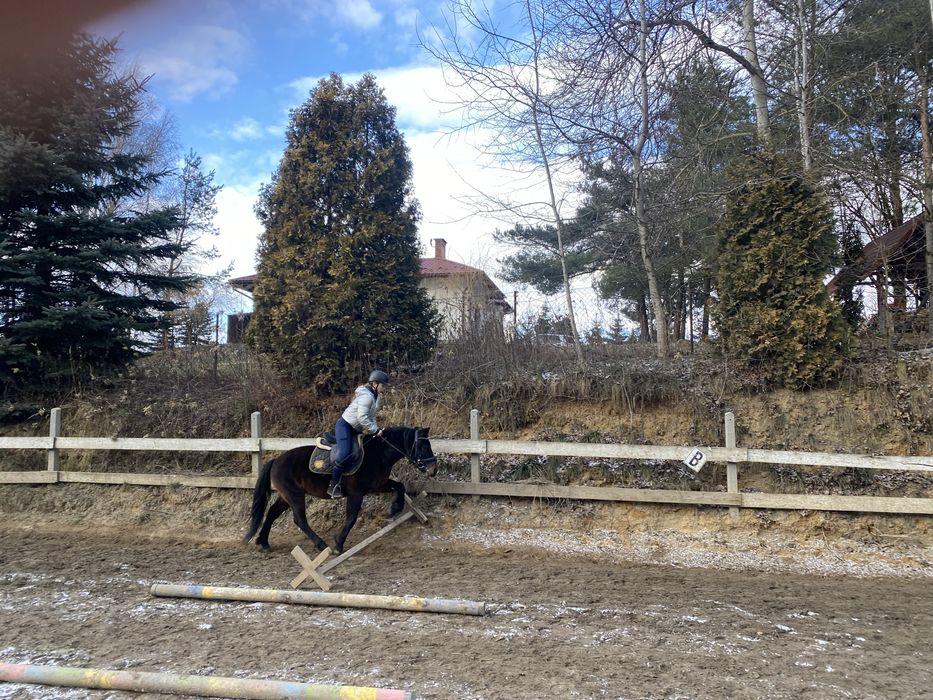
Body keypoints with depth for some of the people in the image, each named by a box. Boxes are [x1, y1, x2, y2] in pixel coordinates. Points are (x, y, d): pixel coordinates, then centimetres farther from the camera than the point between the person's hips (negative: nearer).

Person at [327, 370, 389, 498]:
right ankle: (333, 485, -16)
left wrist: (374, 429, -4)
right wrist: (375, 430, -25)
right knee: (345, 454, -26)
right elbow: (362, 417, -30)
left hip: (356, 429, 11)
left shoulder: (376, 396, 7)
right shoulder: (366, 396, -24)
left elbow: (371, 416, 11)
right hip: (345, 425, -11)